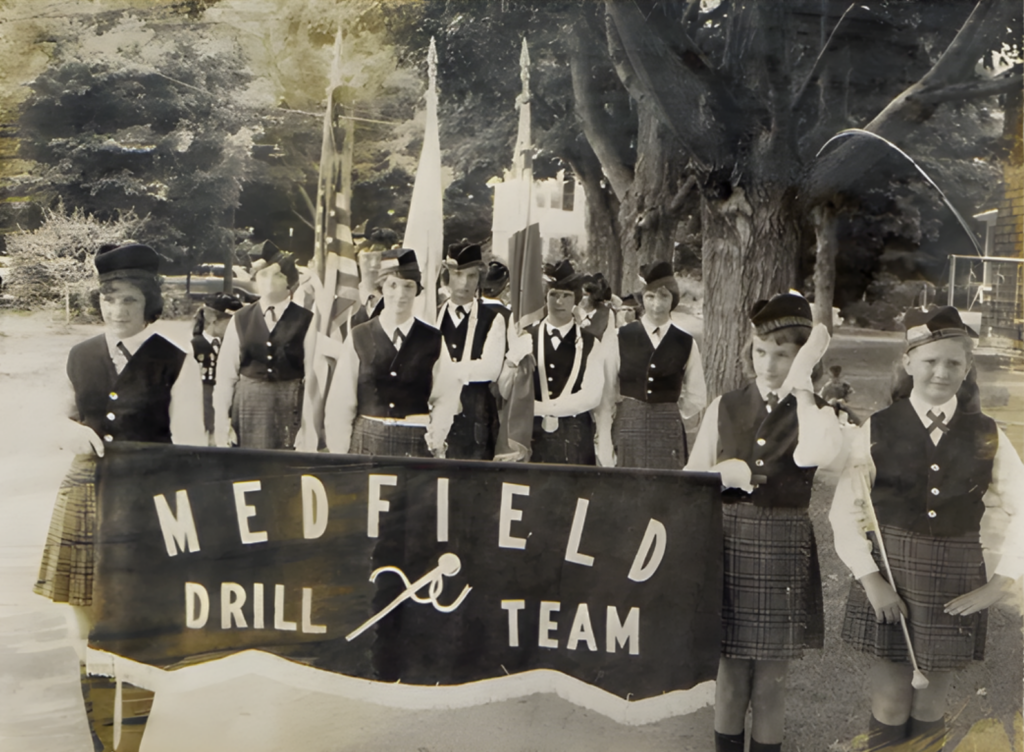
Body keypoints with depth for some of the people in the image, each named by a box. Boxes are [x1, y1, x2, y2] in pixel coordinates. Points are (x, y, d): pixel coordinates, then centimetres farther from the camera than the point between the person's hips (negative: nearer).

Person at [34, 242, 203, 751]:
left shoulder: (176, 364, -4)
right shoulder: (80, 357, 10)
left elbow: (188, 447, -5)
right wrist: (73, 434, -2)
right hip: (86, 498, 4)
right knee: (88, 628, 8)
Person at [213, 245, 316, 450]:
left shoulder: (305, 322, 1)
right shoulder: (240, 320, 9)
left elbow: (312, 377, -2)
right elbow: (225, 374, 8)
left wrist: (308, 428, -7)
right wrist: (222, 421, 2)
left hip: (290, 410, -2)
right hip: (247, 406, 2)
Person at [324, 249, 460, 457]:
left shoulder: (434, 341, 4)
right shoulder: (359, 338, 2)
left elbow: (445, 397, 2)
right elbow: (340, 403, 2)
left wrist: (438, 431, -16)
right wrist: (339, 455, -1)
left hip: (416, 444, 0)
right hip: (367, 441, 0)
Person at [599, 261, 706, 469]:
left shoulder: (686, 344, 6)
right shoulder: (619, 339, 2)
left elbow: (697, 398, 14)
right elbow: (606, 395, 0)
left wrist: (669, 417, 9)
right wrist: (605, 444, -5)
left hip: (669, 436, 1)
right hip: (627, 431, -1)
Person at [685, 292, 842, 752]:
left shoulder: (815, 413, -2)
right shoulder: (725, 407, 5)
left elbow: (817, 454, -27)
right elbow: (692, 476, 8)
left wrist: (802, 387, -20)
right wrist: (720, 476, -14)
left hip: (784, 551, -1)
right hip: (728, 544, 2)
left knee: (771, 678, 9)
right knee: (730, 669, 10)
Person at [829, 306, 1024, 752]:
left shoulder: (986, 436, 1)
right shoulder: (878, 430, -4)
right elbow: (845, 512, -3)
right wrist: (870, 579, -11)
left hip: (956, 586, 2)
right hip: (888, 577, -1)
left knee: (930, 708, 12)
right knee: (890, 706, 4)